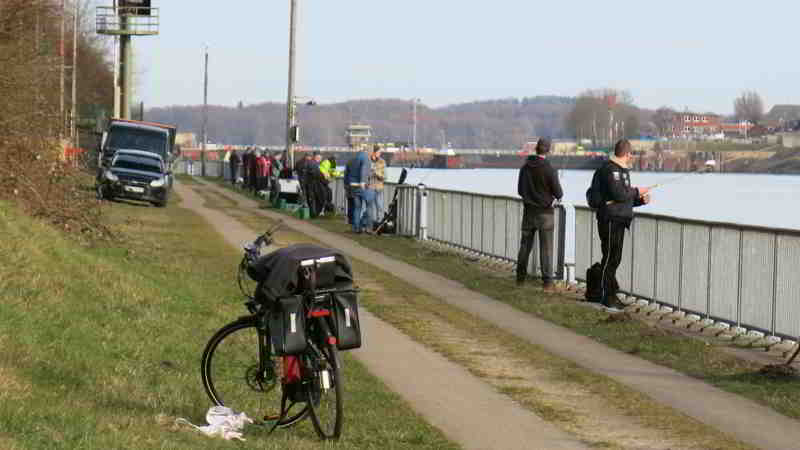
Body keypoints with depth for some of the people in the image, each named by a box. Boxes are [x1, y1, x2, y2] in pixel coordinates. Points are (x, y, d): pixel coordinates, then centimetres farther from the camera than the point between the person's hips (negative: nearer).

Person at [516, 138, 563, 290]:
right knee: (546, 248, -1)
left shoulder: (525, 167, 0)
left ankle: (520, 278, 21)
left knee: (525, 245, 14)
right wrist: (557, 195, 11)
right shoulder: (549, 170, -16)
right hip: (545, 213, -4)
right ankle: (547, 282, -3)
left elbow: (520, 190, 11)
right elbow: (558, 193, -12)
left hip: (528, 211, 4)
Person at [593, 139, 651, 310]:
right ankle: (606, 297, -2)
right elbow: (618, 194, -21)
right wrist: (636, 191, -7)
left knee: (614, 259, 13)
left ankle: (611, 294, 19)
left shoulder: (622, 170, 19)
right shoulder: (610, 169, -13)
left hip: (619, 220, 10)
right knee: (610, 258, -6)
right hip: (610, 220, -10)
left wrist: (641, 200, 10)